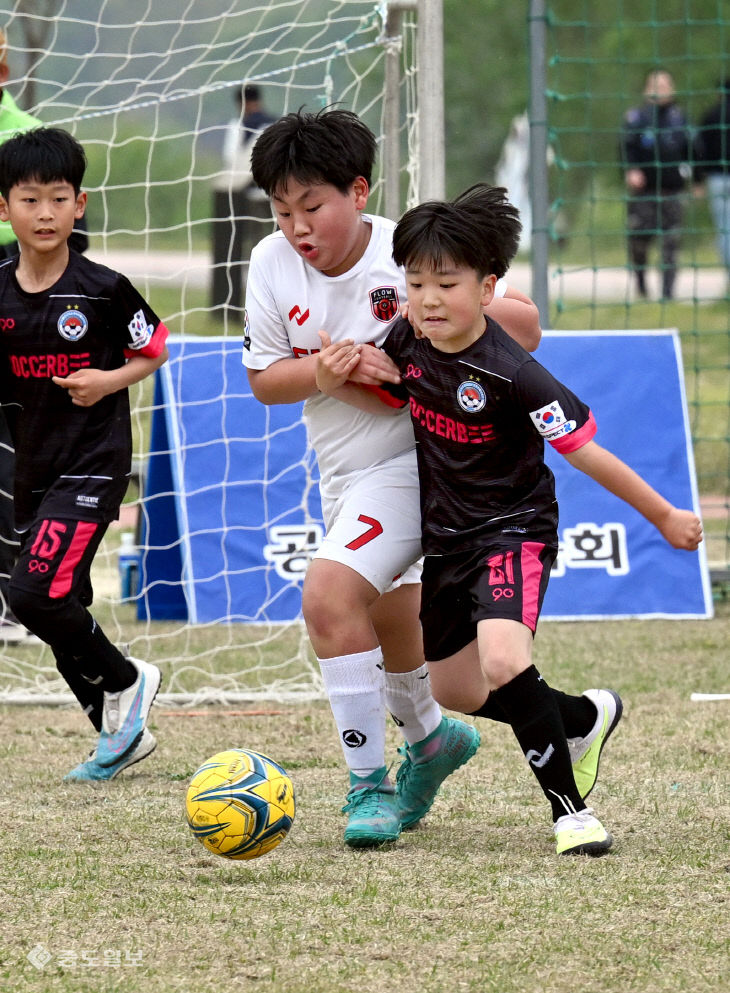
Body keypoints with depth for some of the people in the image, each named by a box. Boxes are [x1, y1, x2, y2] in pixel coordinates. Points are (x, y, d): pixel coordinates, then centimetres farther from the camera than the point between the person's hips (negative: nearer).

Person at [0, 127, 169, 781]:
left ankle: (125, 681, 5)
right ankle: (122, 736, 27)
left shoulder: (103, 289, -9)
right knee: (62, 611, 10)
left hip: (94, 463, -5)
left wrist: (111, 380, -12)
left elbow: (155, 349, 4)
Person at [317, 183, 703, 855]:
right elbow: (386, 394, 14)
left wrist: (664, 516, -11)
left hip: (514, 532, -7)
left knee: (502, 659, -31)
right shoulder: (408, 341, -7)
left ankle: (571, 809, -20)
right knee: (454, 691, 16)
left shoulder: (509, 372, -25)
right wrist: (335, 381, -9)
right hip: (447, 540, 7)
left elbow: (583, 450, -18)